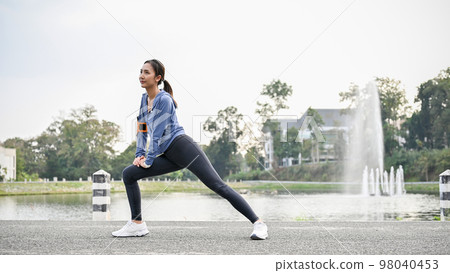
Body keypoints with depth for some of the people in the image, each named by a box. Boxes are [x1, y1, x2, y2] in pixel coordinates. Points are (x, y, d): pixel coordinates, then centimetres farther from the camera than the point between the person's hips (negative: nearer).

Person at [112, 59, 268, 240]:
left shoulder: (164, 99, -12)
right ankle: (137, 224, 7)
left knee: (218, 185, -15)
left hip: (184, 148, -9)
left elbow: (158, 132, -14)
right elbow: (142, 129, 21)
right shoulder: (144, 99, 14)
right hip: (169, 156, 9)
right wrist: (139, 155, 10)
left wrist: (149, 160, -9)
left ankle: (258, 223, -15)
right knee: (128, 174, 2)